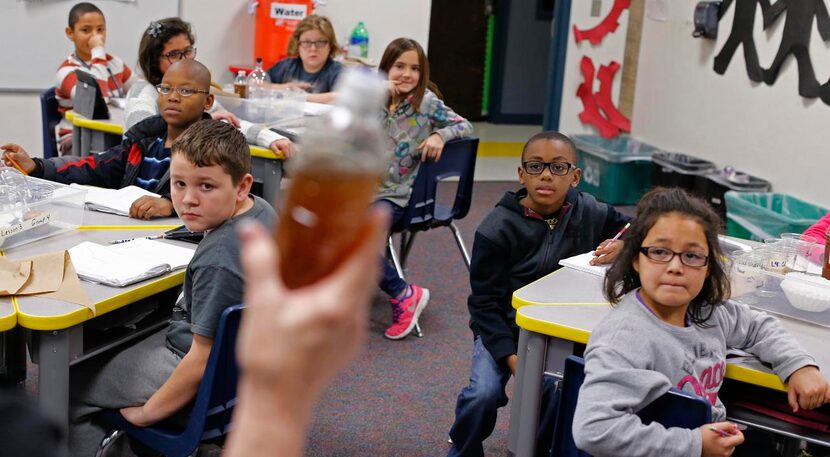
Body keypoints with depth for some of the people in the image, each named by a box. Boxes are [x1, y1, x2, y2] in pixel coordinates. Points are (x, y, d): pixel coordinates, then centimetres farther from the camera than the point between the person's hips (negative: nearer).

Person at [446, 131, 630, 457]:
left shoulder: (590, 213, -5)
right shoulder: (496, 229, -14)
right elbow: (486, 303, -12)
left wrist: (625, 244, -17)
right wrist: (512, 360, -25)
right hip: (504, 329, -2)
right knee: (484, 394, -24)